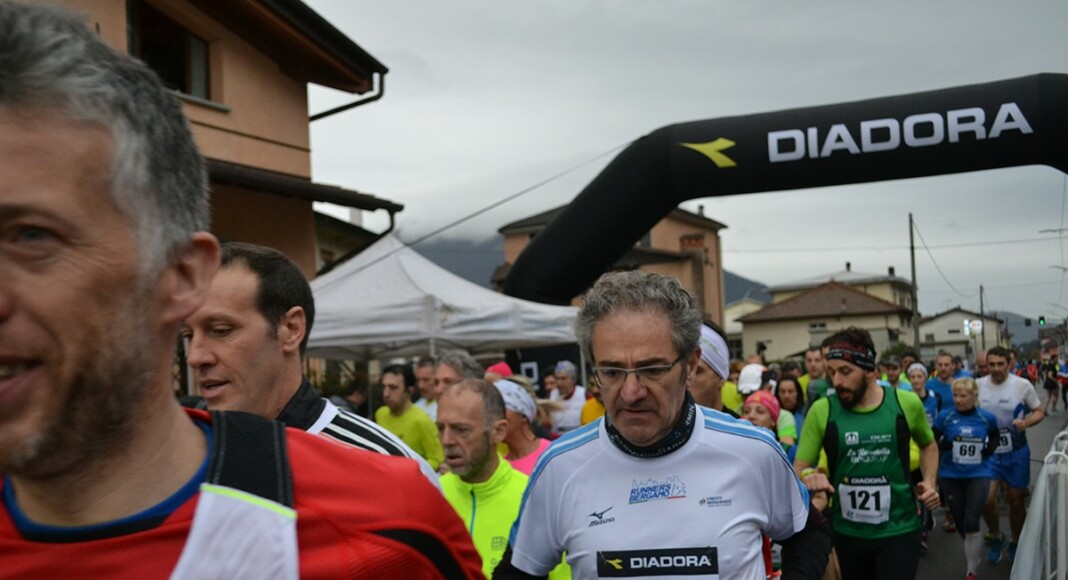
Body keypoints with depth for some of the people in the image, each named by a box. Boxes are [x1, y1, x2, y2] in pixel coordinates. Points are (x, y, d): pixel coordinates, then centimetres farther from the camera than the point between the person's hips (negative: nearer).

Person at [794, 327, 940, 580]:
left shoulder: (906, 403, -6)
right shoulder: (822, 410, -9)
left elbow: (928, 445, 15)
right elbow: (798, 469, -6)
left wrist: (929, 482, -1)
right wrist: (808, 477, -28)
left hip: (899, 530, -1)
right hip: (846, 533, 1)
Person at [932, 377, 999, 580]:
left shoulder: (987, 418, -3)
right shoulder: (945, 416, -7)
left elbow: (995, 436, 17)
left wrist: (991, 448, -3)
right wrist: (942, 445, -19)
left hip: (978, 475, -1)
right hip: (951, 476, 1)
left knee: (971, 524, -9)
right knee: (960, 523, 11)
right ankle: (975, 552, 42)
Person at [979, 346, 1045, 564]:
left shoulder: (1023, 385, -11)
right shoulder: (978, 385, -5)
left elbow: (1039, 411, -2)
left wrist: (1026, 422, -21)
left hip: (1016, 452, -1)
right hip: (988, 452, 1)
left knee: (1016, 501, 11)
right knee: (986, 500, -9)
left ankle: (1016, 543, 33)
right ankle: (996, 537, 19)